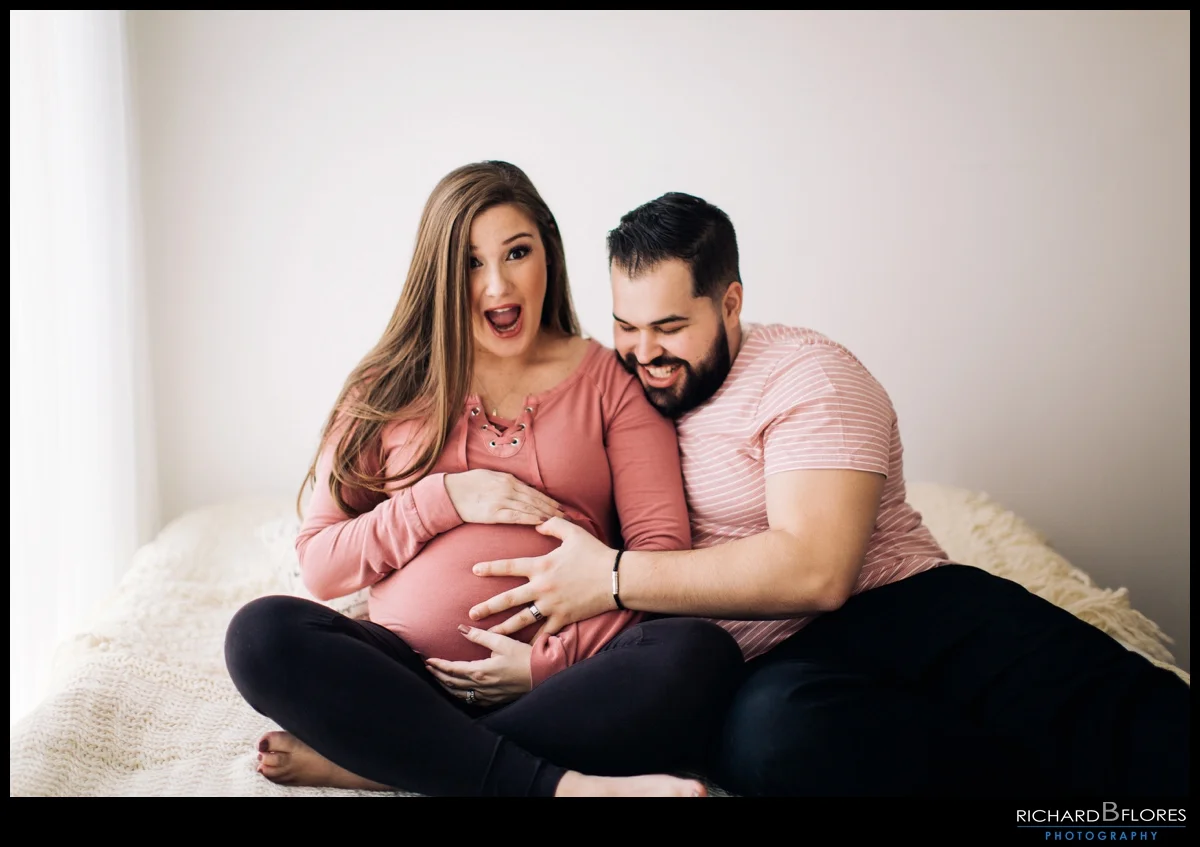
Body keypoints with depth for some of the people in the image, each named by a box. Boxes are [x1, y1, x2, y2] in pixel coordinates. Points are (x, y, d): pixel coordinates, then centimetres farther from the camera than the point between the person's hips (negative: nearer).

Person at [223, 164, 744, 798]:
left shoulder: (608, 380, 9)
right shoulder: (390, 389, 12)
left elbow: (661, 550, -1)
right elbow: (319, 565, 7)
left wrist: (553, 659, -13)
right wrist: (444, 500, -7)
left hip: (563, 681, -1)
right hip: (410, 675, 1)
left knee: (700, 655, -30)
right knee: (262, 632, -25)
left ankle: (364, 761, -24)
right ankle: (564, 785, -30)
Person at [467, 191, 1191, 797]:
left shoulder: (807, 375, -1)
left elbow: (816, 569, -16)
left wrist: (613, 577, -17)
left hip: (902, 606, -2)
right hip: (768, 666, 3)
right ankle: (1054, 787, -25)